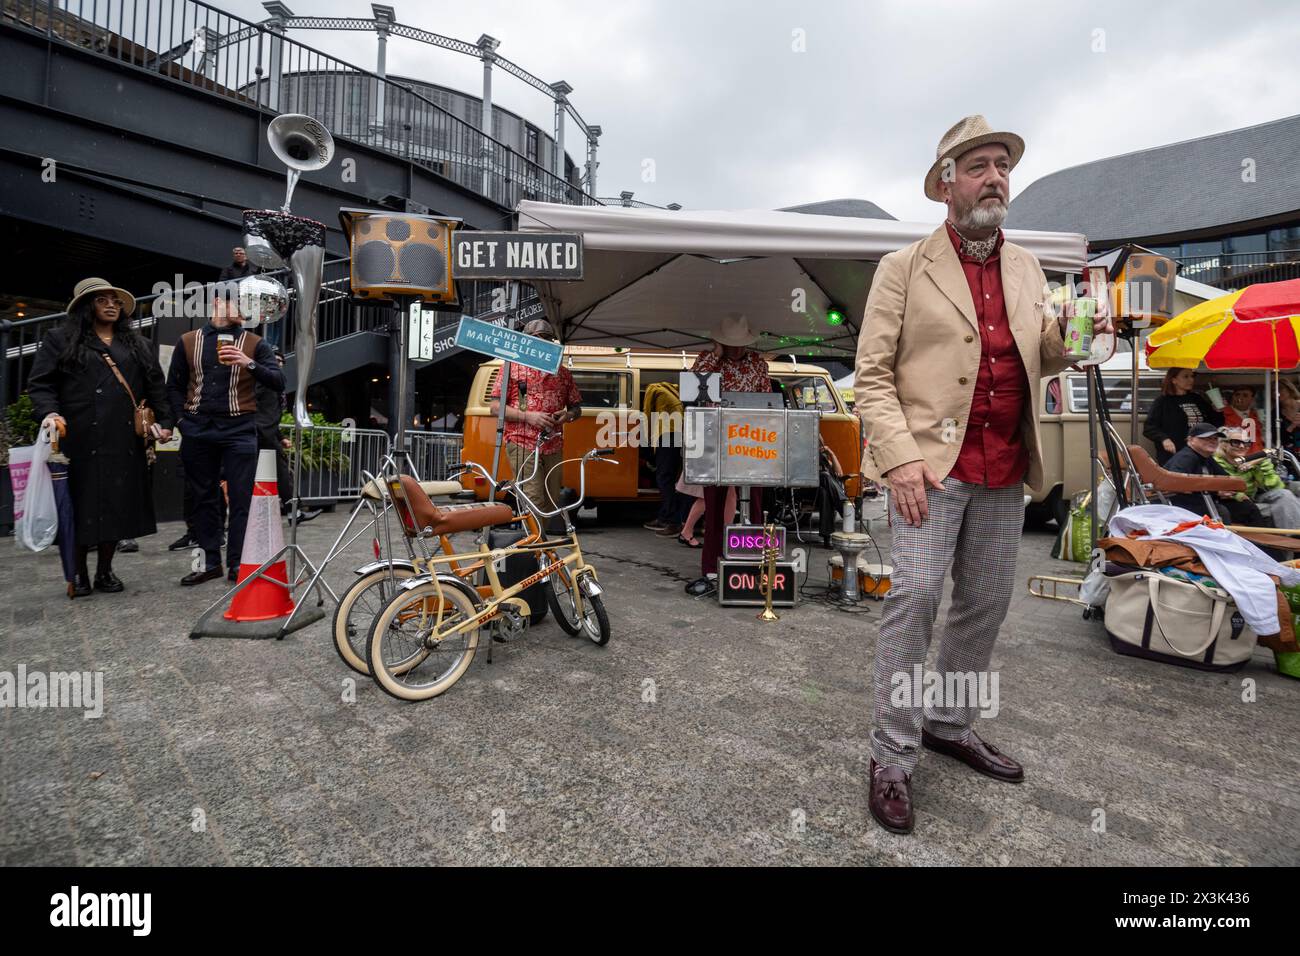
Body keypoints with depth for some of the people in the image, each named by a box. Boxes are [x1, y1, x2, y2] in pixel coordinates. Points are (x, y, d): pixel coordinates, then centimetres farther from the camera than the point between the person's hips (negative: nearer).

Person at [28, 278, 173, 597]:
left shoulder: (137, 344, 18)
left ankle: (105, 570, 17)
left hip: (124, 442, 3)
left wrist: (164, 421, 8)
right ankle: (78, 573, 13)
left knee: (118, 504, 5)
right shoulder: (60, 339, 7)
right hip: (80, 440, -3)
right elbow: (40, 383, 2)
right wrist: (49, 412, -16)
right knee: (81, 505, 1)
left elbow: (155, 386, 17)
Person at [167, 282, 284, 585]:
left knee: (240, 499, -3)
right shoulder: (188, 341, 12)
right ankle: (211, 562, 16)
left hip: (239, 431, -2)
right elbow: (175, 386, 14)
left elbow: (278, 382, -6)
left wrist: (250, 364, -20)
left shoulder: (255, 344, 7)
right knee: (204, 498, 7)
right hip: (197, 431, 3)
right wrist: (182, 421, 3)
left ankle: (236, 564, 4)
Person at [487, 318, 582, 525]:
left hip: (554, 446, 5)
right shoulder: (513, 367, 5)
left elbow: (576, 408, 22)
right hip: (523, 444, -4)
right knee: (535, 501, -13)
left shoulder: (563, 373, 17)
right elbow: (496, 407, -1)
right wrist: (528, 416, -15)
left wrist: (568, 415, -3)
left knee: (552, 504, 8)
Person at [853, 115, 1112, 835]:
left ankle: (950, 725, 30)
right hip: (933, 463, -6)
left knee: (987, 603, 11)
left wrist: (1069, 333, -3)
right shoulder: (904, 267, 1)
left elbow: (1038, 362, 20)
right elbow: (872, 376, -6)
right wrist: (900, 457, -18)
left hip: (1006, 471, 6)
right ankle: (893, 756, 4)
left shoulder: (1026, 268, 17)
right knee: (914, 599, -10)